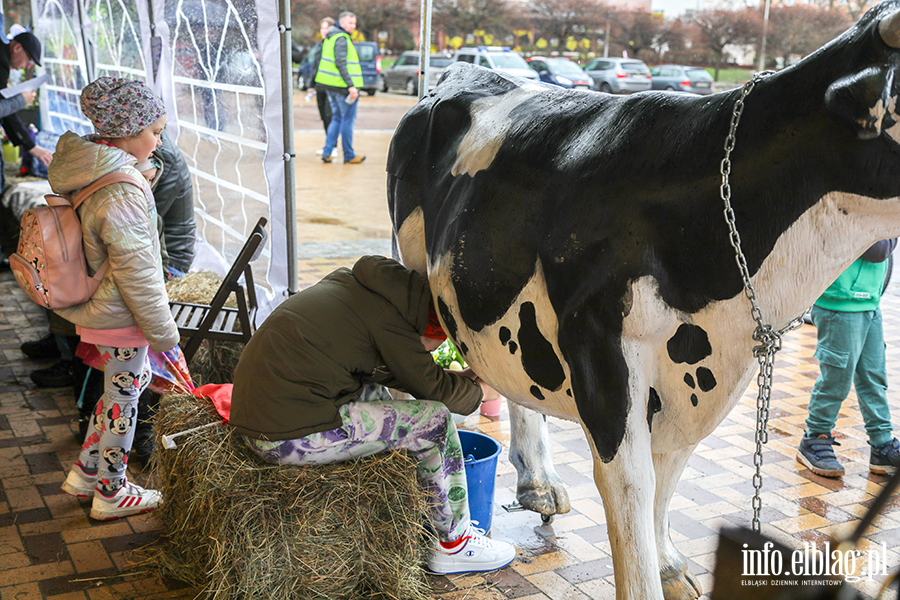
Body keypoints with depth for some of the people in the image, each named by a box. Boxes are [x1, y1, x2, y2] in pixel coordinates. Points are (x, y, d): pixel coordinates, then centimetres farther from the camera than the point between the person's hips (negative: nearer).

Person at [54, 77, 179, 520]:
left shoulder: (85, 169, 1)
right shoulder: (122, 193, -28)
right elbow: (136, 276, -24)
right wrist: (164, 334, -15)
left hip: (99, 308, 9)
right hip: (121, 318, -9)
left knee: (135, 381, 24)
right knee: (122, 400, 8)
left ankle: (85, 473, 35)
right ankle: (111, 495, 28)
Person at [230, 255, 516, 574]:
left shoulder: (352, 284, 16)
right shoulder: (388, 317, -10)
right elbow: (433, 388, -1)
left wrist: (464, 378, 26)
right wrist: (479, 392, 18)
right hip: (291, 434, -10)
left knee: (373, 392, 27)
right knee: (435, 421, -2)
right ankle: (455, 544, 16)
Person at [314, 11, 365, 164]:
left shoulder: (330, 37, 18)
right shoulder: (341, 39, -14)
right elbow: (340, 64, -22)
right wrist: (351, 85, -24)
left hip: (330, 86, 10)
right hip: (342, 87, -10)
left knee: (336, 119, 16)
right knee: (348, 120, -1)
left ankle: (327, 153, 12)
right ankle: (349, 156, 6)